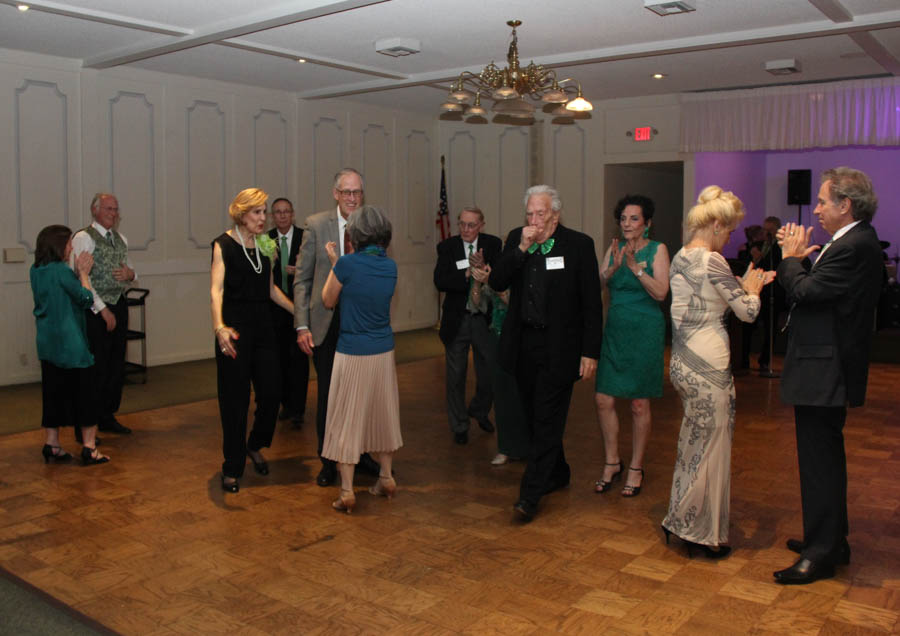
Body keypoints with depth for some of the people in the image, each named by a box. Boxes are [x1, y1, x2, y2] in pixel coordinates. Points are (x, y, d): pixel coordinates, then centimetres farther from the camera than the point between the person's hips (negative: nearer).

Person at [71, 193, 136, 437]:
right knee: (96, 367, -5)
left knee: (117, 363, 12)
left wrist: (131, 274, -3)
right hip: (95, 309, -7)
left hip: (119, 305, 7)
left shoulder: (121, 239, 14)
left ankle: (107, 416, 25)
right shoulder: (83, 238, -9)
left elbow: (131, 269, 23)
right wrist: (102, 309, -17)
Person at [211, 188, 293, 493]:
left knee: (271, 391, 3)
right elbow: (216, 288, -19)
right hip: (235, 326, -5)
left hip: (262, 324, 5)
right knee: (235, 399, 0)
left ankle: (255, 446, 31)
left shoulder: (265, 245, 10)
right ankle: (232, 468, 14)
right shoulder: (224, 244, -6)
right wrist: (219, 326, -35)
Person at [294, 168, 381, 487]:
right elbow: (302, 279, -2)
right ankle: (328, 460, 24)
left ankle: (359, 452, 31)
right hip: (327, 324, -1)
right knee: (327, 394, 8)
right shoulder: (316, 225, -3)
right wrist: (302, 326, -8)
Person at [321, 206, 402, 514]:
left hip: (352, 354, -5)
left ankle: (347, 491, 6)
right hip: (383, 352, 5)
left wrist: (333, 262, 8)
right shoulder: (390, 266, 0)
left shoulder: (347, 263, -15)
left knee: (347, 419, 3)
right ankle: (386, 478, 28)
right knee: (382, 413, 18)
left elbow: (328, 301, -2)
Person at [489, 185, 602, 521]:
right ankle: (557, 473, 36)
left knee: (547, 420, -4)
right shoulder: (516, 239, 4)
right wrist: (522, 248, -16)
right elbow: (496, 282, -5)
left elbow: (591, 303, -7)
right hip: (523, 344, 5)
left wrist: (590, 352, -10)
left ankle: (530, 495, 0)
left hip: (559, 348, -5)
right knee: (535, 416, 16)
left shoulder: (579, 244, -8)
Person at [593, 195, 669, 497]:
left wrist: (635, 267, -21)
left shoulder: (657, 249, -3)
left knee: (639, 404, 4)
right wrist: (613, 267, -17)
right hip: (614, 329, 4)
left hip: (645, 331, -4)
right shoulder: (614, 248, 9)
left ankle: (635, 468, 19)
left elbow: (661, 293, -13)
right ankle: (612, 463, 19)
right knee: (603, 399, 1)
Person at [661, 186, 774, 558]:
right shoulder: (711, 261, -16)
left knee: (693, 444, 19)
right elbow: (748, 312, -11)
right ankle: (702, 533, 15)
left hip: (682, 361, 9)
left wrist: (745, 287, 18)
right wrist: (751, 289, 9)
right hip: (708, 366, -9)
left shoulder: (680, 258, 11)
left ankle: (682, 521, 30)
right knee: (711, 447, 4)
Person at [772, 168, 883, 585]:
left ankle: (821, 554, 10)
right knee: (824, 457, 20)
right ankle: (832, 540, 34)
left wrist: (791, 257, -7)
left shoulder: (854, 246, -20)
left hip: (824, 372, -11)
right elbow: (817, 291, 11)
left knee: (820, 461, -2)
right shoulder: (857, 241, 12)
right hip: (828, 368, 11)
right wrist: (801, 257, 2)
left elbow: (805, 291, -23)